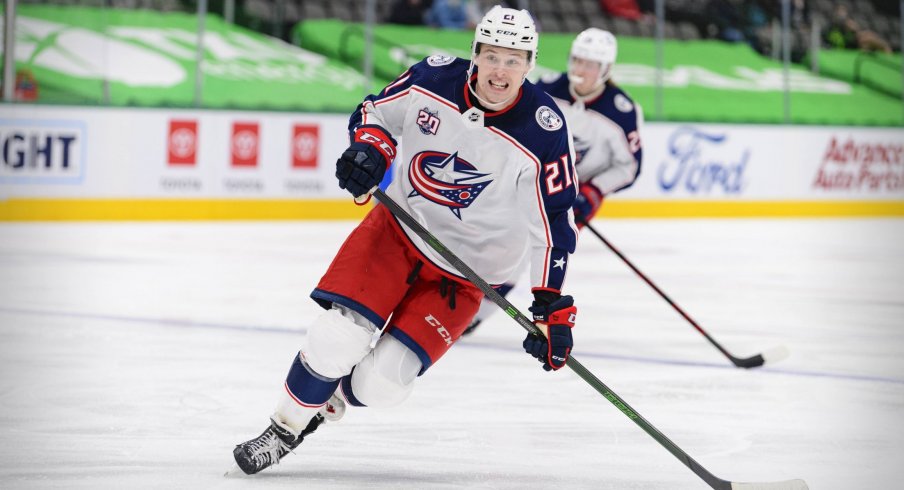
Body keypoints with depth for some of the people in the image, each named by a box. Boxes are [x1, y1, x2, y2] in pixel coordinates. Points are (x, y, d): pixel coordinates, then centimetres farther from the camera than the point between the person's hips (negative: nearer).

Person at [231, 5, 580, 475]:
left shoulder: (543, 132, -19)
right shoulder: (433, 78, -12)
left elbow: (554, 223, -13)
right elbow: (376, 112, 7)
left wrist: (553, 309, -15)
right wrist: (367, 150, -15)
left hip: (465, 270, -1)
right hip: (398, 227, 2)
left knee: (380, 382, -11)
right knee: (337, 338, -16)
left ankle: (329, 402, 23)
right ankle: (282, 430, 8)